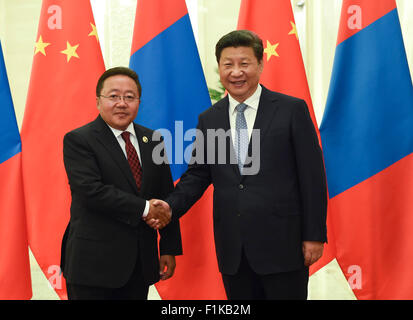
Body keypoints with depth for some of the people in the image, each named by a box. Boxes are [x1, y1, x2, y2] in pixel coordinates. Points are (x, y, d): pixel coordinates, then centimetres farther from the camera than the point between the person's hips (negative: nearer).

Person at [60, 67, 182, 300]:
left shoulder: (152, 141, 10)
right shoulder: (78, 140, -6)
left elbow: (166, 197, 11)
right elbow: (91, 191, -19)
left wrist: (170, 249, 7)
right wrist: (144, 208, -17)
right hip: (94, 263, -5)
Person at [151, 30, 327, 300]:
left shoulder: (292, 110, -3)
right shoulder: (209, 120, 9)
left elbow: (312, 176, -4)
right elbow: (198, 173, 11)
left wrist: (314, 236, -7)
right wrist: (172, 205, -8)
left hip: (281, 244, -3)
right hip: (233, 249, 4)